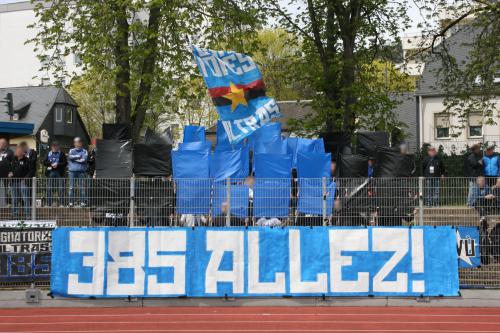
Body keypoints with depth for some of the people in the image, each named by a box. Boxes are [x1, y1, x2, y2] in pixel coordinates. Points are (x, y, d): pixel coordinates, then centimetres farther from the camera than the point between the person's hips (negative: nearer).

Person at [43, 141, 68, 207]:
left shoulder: (61, 154, 6)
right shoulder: (49, 154, 14)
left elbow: (65, 163, -1)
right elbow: (44, 162, 7)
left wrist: (57, 165, -14)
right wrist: (51, 164, -10)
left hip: (59, 173, -2)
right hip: (51, 173, 3)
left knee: (61, 189, -7)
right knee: (49, 189, 2)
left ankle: (61, 203, -5)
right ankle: (48, 203, 8)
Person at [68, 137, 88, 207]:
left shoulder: (84, 151, 9)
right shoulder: (72, 151, 16)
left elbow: (84, 159, -8)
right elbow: (70, 157, -4)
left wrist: (74, 159, -3)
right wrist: (78, 157, -4)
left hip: (81, 171, -2)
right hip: (72, 171, 2)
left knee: (82, 187, -6)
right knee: (71, 187, -2)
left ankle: (83, 202, -4)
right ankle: (71, 202, 2)